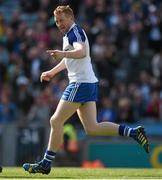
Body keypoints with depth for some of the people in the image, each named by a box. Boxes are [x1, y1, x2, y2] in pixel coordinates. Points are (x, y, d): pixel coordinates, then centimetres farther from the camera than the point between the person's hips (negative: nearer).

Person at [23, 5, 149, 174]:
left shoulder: (76, 31, -9)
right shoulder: (68, 35, 22)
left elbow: (82, 52, -30)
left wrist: (63, 54, -45)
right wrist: (52, 72, 41)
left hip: (81, 84, -10)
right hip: (90, 84, 10)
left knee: (56, 121, -5)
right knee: (92, 128, 3)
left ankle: (46, 163, 0)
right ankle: (134, 132, -2)